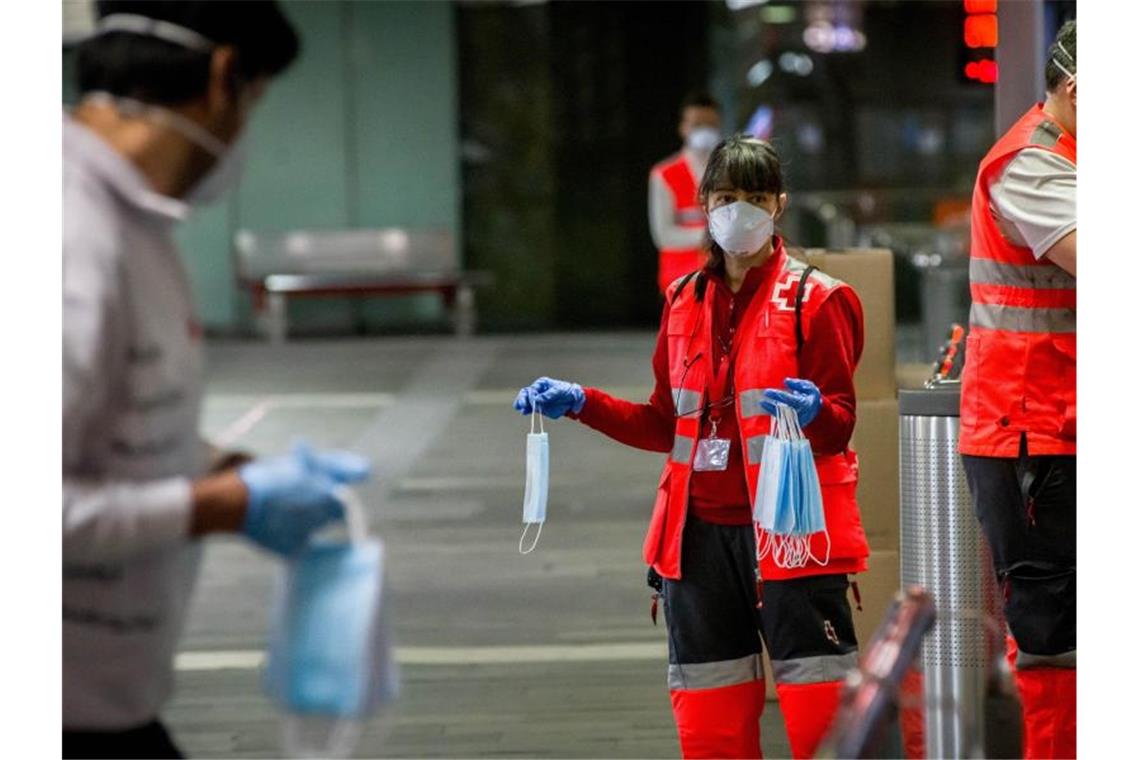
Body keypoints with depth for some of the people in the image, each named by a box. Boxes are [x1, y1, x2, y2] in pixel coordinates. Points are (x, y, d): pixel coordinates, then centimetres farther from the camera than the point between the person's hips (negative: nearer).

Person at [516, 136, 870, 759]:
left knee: (822, 710, -6)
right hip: (701, 532, 5)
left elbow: (839, 426, -9)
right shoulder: (684, 301, 12)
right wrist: (578, 403, 6)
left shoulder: (816, 300, -4)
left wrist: (813, 411, -31)